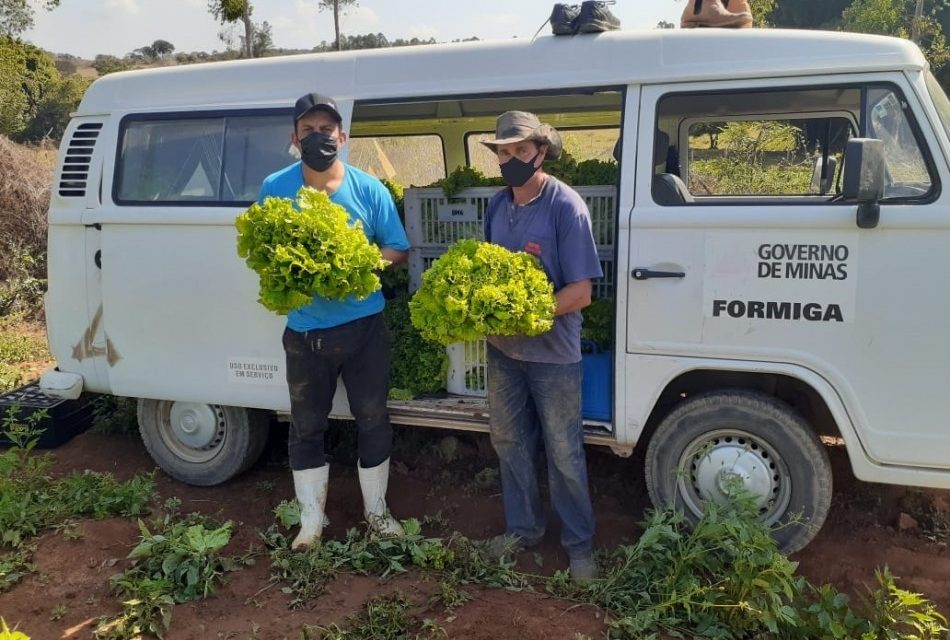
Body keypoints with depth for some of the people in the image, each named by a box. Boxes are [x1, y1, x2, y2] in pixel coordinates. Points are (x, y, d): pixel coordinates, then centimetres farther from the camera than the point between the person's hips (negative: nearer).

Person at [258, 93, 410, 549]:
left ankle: (376, 510, 32)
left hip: (363, 326, 0)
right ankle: (312, 520, 28)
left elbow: (398, 251, 0)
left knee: (373, 421, 12)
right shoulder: (275, 188, -4)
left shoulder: (369, 189, -5)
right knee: (306, 427, 11)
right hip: (304, 330, 1)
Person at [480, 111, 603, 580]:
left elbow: (580, 293, -18)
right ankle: (523, 527, 36)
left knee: (564, 455, 6)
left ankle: (579, 543, 24)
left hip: (552, 352, -6)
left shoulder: (566, 206, -16)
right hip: (503, 350, 6)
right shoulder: (497, 205, 3)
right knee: (509, 444, 17)